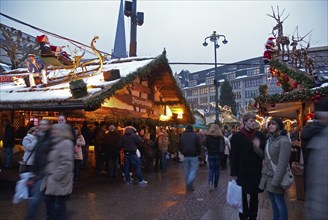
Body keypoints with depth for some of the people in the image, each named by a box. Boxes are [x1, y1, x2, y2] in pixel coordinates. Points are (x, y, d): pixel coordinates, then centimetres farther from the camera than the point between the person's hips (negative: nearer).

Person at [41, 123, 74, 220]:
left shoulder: (66, 143, -17)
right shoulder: (55, 143, 14)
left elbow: (66, 164, -24)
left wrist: (55, 177, -21)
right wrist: (48, 176, 15)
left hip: (59, 181, -9)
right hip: (52, 180, 9)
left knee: (59, 204, 2)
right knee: (49, 200, 18)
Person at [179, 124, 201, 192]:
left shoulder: (182, 135, 5)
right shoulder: (195, 135, -4)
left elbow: (179, 146, 7)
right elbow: (199, 146, -6)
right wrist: (198, 153, 9)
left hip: (185, 156, 3)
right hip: (194, 156, -3)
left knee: (186, 171, 11)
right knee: (193, 170, 0)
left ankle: (188, 187, 17)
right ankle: (189, 184, -20)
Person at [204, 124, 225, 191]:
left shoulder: (208, 136, -9)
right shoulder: (221, 137, -6)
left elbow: (206, 145, -3)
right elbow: (223, 147, -4)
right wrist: (222, 155, 4)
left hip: (211, 155, -1)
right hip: (218, 155, 1)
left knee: (211, 169, 9)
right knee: (217, 169, 10)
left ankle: (210, 182, -14)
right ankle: (215, 185, 16)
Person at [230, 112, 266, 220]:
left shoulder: (260, 135, 2)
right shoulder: (236, 136, -4)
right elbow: (233, 156, -4)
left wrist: (258, 148, -18)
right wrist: (233, 173, -7)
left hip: (256, 171, 2)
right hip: (242, 172, -2)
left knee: (254, 196, 12)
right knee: (243, 196, 8)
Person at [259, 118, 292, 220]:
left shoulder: (284, 141, -15)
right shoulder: (269, 140, 10)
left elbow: (282, 164, -19)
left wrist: (276, 181, -21)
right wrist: (263, 173, 7)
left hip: (275, 177, -7)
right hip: (268, 176, 7)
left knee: (279, 202, 5)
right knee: (273, 201, 17)